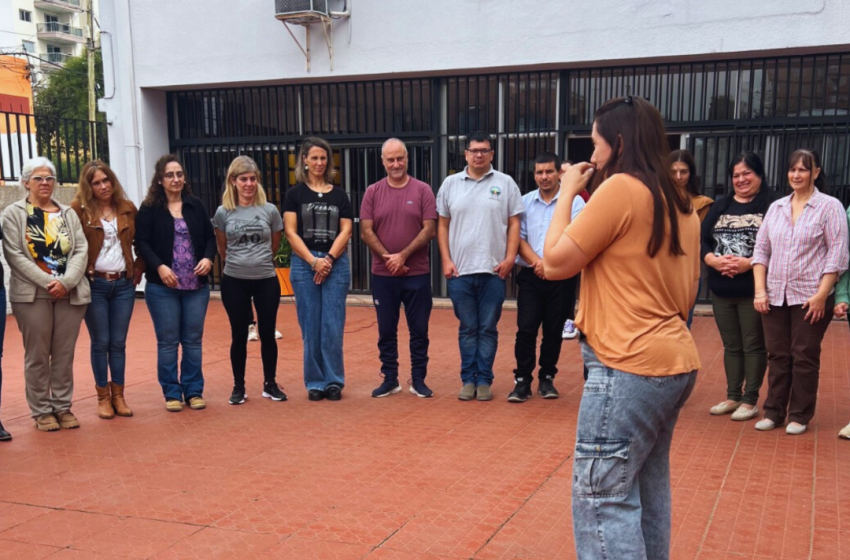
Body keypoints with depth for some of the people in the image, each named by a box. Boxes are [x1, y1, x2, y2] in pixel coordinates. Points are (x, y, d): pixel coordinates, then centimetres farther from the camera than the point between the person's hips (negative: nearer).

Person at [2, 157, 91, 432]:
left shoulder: (68, 213, 13)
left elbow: (81, 250, 3)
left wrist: (66, 281, -13)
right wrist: (48, 282, -15)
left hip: (70, 293, 3)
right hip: (32, 295, -3)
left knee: (64, 354, 7)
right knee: (37, 356, 2)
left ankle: (62, 407, 16)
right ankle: (41, 411, 11)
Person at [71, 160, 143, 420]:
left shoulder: (127, 208, 7)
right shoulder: (79, 209, -5)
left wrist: (139, 267, 6)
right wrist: (80, 273, -10)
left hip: (124, 284, 3)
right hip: (94, 284, -3)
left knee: (118, 342, 7)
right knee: (100, 343, 2)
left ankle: (118, 395, 17)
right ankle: (103, 397, 14)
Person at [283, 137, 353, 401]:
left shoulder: (339, 195, 10)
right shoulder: (295, 194, 5)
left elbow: (345, 231, 3)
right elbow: (291, 232, -1)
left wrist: (329, 258, -10)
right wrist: (313, 261, -11)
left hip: (336, 264, 1)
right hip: (304, 264, -1)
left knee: (333, 326, -1)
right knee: (310, 327, 1)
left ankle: (334, 381, 9)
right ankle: (315, 382, 11)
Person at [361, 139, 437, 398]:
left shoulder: (422, 190, 0)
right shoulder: (373, 192, 5)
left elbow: (429, 229, -6)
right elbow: (366, 231, 0)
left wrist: (403, 255, -14)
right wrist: (388, 257, -11)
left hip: (417, 273, -1)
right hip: (382, 274, 1)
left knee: (419, 329, 5)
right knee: (386, 330, 8)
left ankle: (418, 380, 16)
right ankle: (389, 379, 19)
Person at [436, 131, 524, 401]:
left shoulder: (505, 183, 3)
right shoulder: (450, 184, 8)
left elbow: (514, 224, 3)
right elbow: (443, 225, 9)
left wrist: (509, 258, -7)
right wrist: (446, 260, 1)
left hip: (493, 270, -1)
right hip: (460, 270, 1)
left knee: (488, 328, 5)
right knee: (467, 328, 9)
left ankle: (484, 380, 14)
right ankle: (468, 379, 17)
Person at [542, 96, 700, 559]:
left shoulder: (620, 187, -12)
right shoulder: (680, 205, 14)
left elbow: (555, 263, -9)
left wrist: (567, 194, 3)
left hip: (629, 366, -10)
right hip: (674, 360, 10)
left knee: (602, 498, -4)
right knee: (647, 491, 18)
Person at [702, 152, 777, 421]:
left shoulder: (773, 204, -6)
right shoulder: (721, 205, 12)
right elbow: (702, 240, 7)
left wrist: (750, 263, -21)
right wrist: (713, 260, -11)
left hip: (754, 290, -5)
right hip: (721, 290, 5)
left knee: (753, 345, 5)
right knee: (731, 346, 14)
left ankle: (750, 400, 14)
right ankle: (732, 397, 25)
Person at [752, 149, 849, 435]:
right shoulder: (776, 207, 10)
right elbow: (761, 249, 10)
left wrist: (821, 295, -15)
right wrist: (760, 290, 0)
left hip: (810, 297, -4)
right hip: (775, 296, 4)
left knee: (804, 358, 4)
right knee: (777, 356, 10)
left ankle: (799, 416, 14)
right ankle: (773, 412, 19)